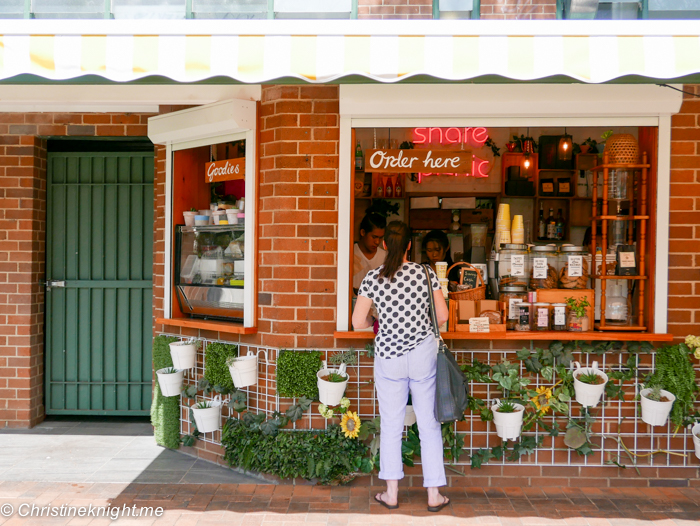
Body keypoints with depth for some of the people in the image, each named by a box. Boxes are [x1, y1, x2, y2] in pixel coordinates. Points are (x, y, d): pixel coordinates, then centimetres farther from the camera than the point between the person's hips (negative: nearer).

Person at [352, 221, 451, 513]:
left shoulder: (372, 278, -5)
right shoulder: (425, 273, -4)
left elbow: (358, 322, -5)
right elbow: (442, 316, -2)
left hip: (388, 357, 0)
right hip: (423, 354, 0)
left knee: (391, 426, 11)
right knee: (429, 425, 9)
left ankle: (391, 494, 18)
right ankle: (434, 495, 16)